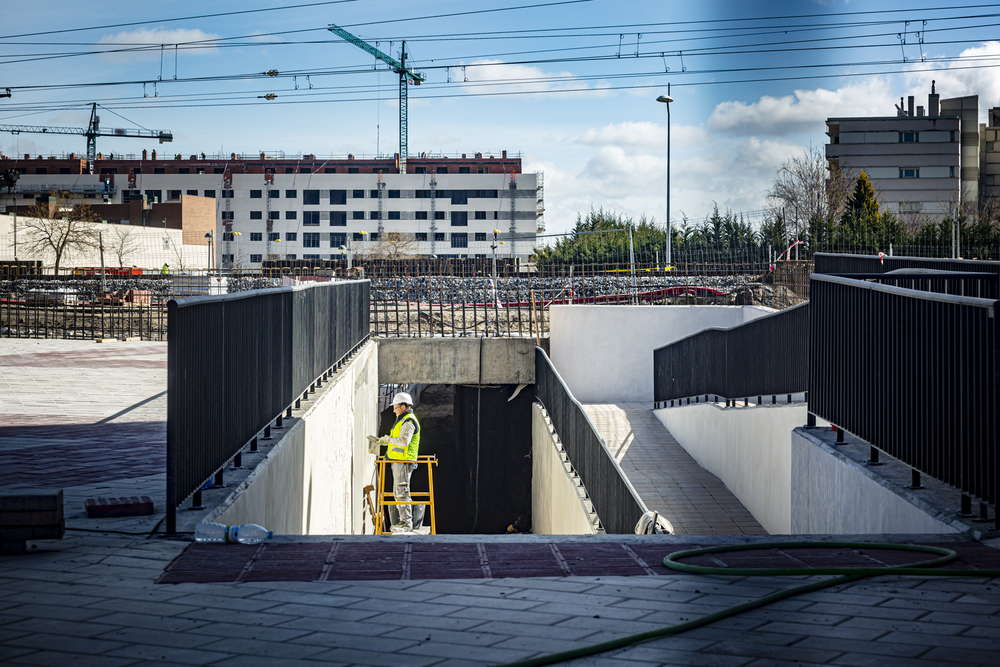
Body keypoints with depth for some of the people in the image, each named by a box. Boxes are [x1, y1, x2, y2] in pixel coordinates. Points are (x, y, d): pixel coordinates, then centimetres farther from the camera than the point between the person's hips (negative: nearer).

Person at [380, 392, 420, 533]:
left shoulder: (408, 422, -14)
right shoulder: (402, 420, 20)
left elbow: (404, 441, -25)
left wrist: (389, 439, -12)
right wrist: (385, 441, 14)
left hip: (403, 463, -11)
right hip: (398, 463, 11)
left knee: (402, 493, -10)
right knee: (398, 493, 14)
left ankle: (407, 524, -10)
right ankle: (403, 521, 18)